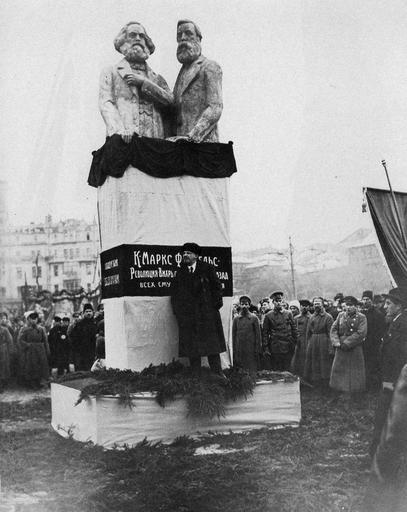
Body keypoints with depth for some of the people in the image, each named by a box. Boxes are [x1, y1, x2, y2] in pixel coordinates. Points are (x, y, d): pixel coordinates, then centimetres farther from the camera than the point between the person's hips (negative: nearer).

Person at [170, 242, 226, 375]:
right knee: (191, 348, -1)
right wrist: (177, 309, 4)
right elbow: (173, 291, 15)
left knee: (211, 343, 1)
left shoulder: (207, 268, 6)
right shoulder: (180, 272, 12)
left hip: (207, 313, -2)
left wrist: (216, 304, -3)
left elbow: (216, 287, 6)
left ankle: (218, 374, 7)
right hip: (187, 317, 2)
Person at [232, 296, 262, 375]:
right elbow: (233, 335, 9)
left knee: (252, 370, -3)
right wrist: (234, 351, 4)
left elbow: (258, 335, 2)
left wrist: (257, 350, -3)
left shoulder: (254, 318, 2)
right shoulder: (236, 319, 7)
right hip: (239, 350, 2)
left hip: (251, 349, -2)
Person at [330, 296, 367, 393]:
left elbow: (360, 334, -15)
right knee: (338, 370, 10)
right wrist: (336, 342, -13)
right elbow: (334, 329, 4)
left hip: (355, 350, -4)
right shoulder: (341, 315, 8)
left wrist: (346, 343, -18)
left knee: (354, 373, 2)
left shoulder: (361, 318, -6)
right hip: (340, 349, 4)